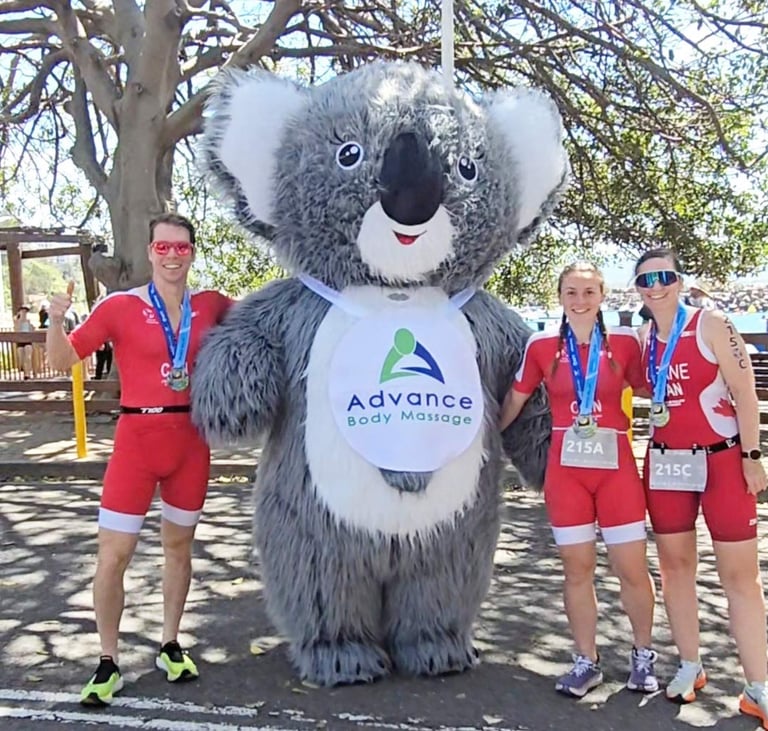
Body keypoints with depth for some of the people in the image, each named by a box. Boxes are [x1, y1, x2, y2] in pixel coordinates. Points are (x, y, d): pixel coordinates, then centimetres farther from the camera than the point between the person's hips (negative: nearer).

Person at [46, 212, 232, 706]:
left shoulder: (211, 305, 2)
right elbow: (64, 360, -3)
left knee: (179, 545, 15)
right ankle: (109, 663, 15)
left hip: (191, 439, 3)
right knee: (113, 553, -3)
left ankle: (171, 646, 31)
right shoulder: (121, 306, -6)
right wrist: (56, 321, -21)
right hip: (138, 437, -3)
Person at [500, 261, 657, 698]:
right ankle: (587, 662, 24)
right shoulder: (542, 346, 2)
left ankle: (643, 655, 28)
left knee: (633, 568, 5)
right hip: (565, 469, 1)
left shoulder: (625, 341, 1)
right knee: (577, 569, 9)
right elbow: (515, 401, 10)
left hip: (616, 467, 0)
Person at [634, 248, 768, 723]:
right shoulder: (643, 340, 6)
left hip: (722, 460, -5)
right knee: (675, 566, 10)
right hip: (666, 464, 5)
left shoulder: (711, 325, -8)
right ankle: (690, 667, 25)